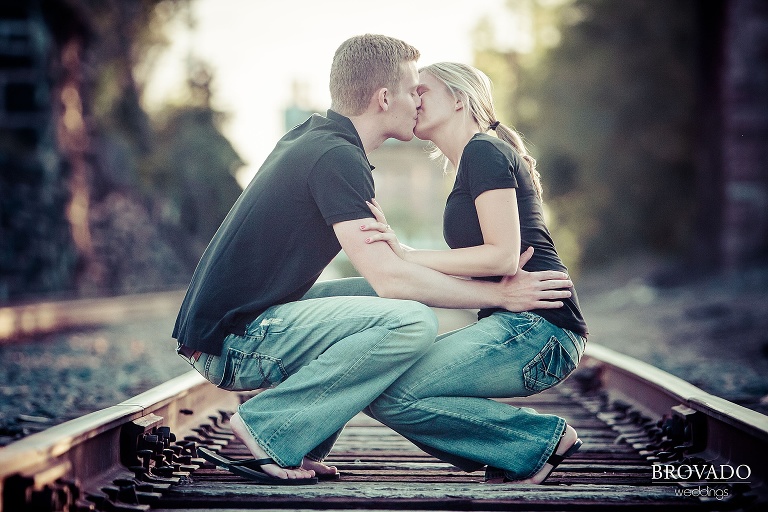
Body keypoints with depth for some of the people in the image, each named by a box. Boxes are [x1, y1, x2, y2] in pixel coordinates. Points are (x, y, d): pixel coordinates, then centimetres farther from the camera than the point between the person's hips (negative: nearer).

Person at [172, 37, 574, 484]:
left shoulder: (312, 137, 15)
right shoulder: (337, 157, -15)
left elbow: (381, 258, 21)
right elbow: (390, 277, -20)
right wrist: (498, 294, -10)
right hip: (233, 344, -10)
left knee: (385, 302, 14)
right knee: (412, 321, -20)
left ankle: (301, 448, 6)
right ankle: (267, 429, -12)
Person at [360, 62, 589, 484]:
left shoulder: (484, 152, -6)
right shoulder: (473, 160, 24)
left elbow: (504, 257, -17)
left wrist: (406, 256, -17)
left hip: (535, 327, -10)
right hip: (516, 326, 10)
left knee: (391, 397, -18)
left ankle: (544, 439, -7)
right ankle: (523, 445, 2)